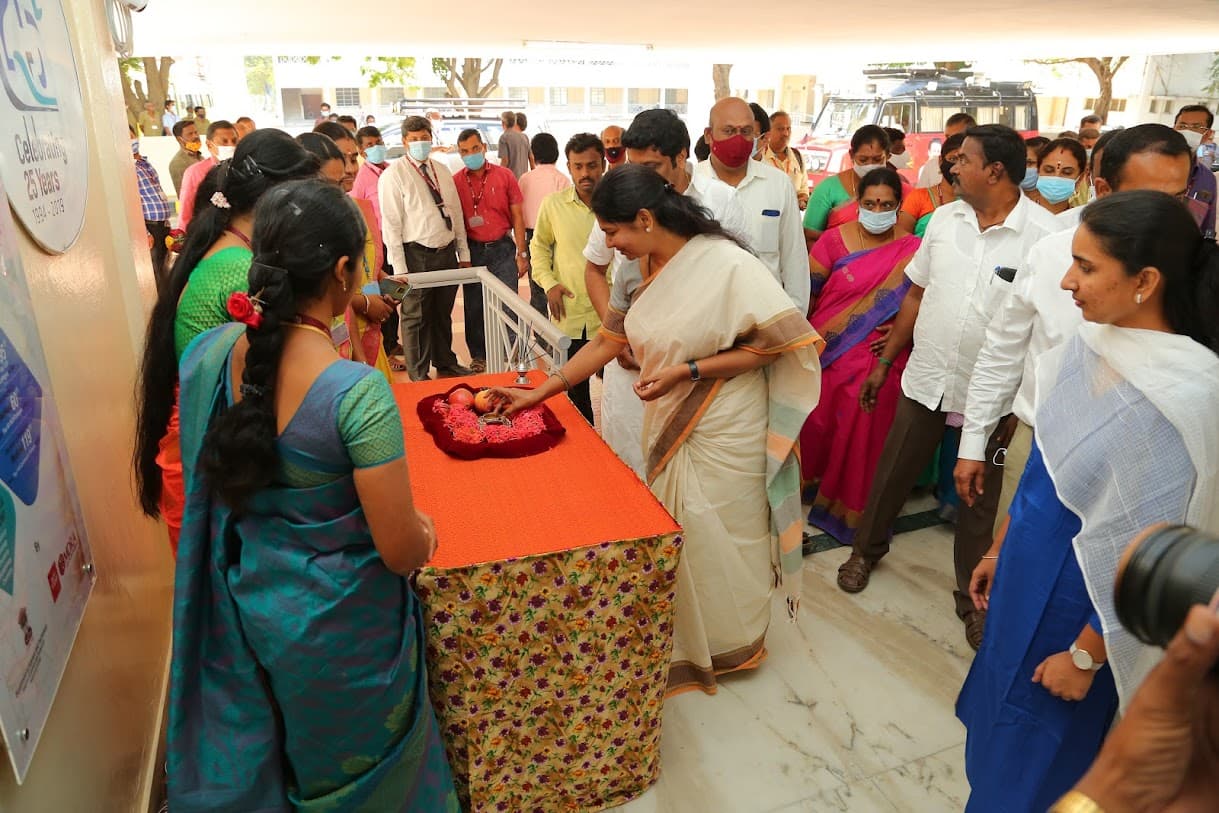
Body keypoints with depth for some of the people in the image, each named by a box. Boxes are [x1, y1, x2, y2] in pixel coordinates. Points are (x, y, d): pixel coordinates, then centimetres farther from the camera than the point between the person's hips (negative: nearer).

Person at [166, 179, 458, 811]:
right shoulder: (357, 392, -31)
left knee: (262, 761, 32)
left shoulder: (207, 354, -12)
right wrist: (421, 529, -2)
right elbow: (402, 552, -24)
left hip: (238, 603, 6)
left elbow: (207, 478, 4)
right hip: (337, 622, -5)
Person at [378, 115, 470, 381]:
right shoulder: (393, 175, -7)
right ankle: (419, 375, 20)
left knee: (443, 314, 18)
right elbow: (391, 224, -10)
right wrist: (399, 267, -14)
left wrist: (463, 253, 11)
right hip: (417, 256, -5)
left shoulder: (442, 170, 10)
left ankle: (445, 363, 36)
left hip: (447, 252, 5)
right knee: (416, 318, 6)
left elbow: (456, 213, 14)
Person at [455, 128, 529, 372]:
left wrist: (521, 253, -1)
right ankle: (478, 355, 22)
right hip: (473, 250, 1)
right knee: (474, 306, 7)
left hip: (502, 248, -1)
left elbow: (517, 217, 3)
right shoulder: (455, 182, 2)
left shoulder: (504, 176, 0)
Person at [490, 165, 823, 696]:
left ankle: (733, 645, 36)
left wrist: (688, 371, -23)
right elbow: (610, 339, 6)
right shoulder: (644, 268, 2)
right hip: (668, 428, 6)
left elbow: (772, 344, -18)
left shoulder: (726, 264, -20)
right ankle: (683, 645, 38)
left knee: (718, 541, 9)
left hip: (723, 434, -6)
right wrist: (539, 393, 4)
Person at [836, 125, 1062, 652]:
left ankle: (972, 597, 31)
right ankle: (867, 549, 40)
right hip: (925, 378, 4)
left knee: (979, 498, 12)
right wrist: (885, 360, 10)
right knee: (891, 474, 15)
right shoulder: (945, 219, 2)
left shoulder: (1043, 234, -13)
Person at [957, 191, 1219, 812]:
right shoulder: (1093, 342, -6)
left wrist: (1085, 656, -11)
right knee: (1001, 705, 26)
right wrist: (1000, 551, 13)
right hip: (1029, 568, 7)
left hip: (1077, 598, -6)